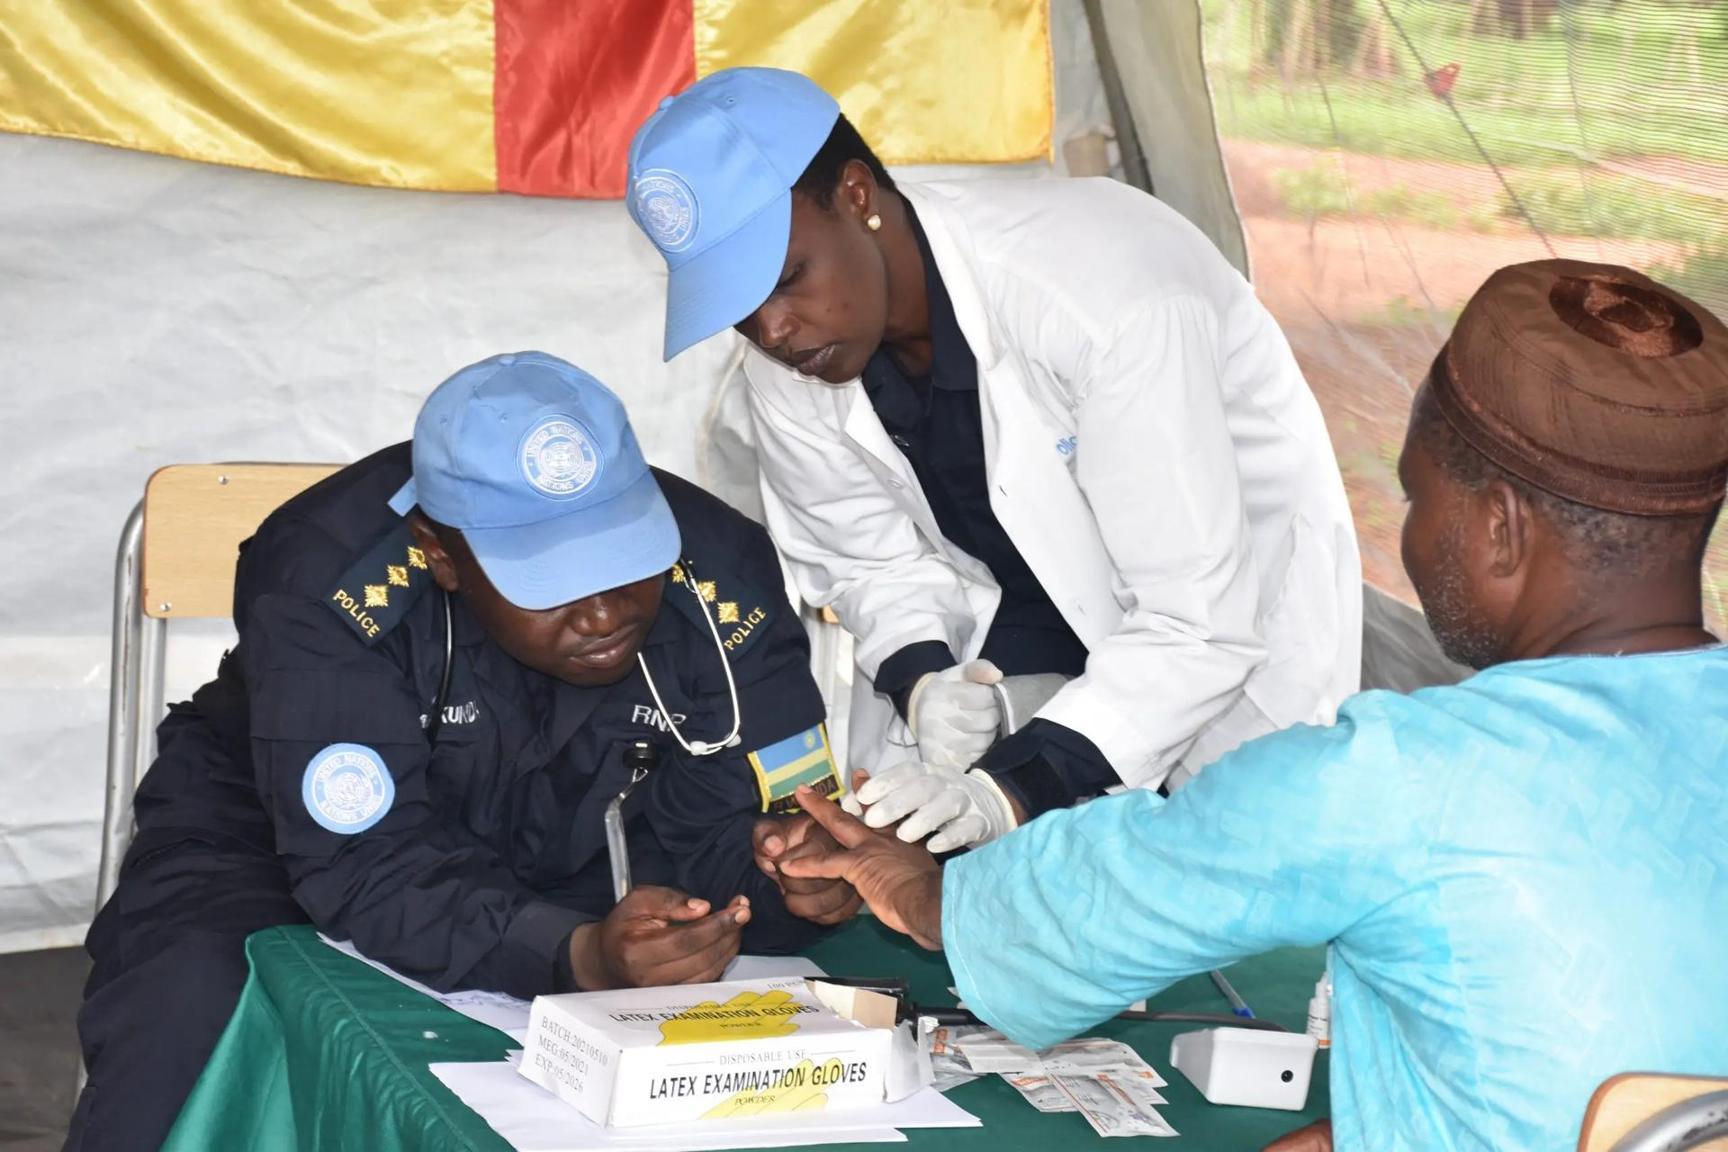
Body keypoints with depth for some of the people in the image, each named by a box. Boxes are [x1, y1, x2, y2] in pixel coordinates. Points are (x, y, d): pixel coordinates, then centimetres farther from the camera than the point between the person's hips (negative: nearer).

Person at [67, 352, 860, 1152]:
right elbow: (371, 869, -36)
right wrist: (584, 956, -52)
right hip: (274, 849, -3)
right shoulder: (329, 583, -33)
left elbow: (715, 829, -16)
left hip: (556, 876, 3)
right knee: (191, 1016, -33)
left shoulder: (721, 581, -22)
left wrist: (788, 867, -41)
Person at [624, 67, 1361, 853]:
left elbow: (1199, 625, -35)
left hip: (1229, 609, -4)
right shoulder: (788, 376, -18)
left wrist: (1016, 788, -45)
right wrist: (921, 683, -23)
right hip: (1004, 632, 5)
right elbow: (870, 561, -1)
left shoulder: (1102, 291, -38)